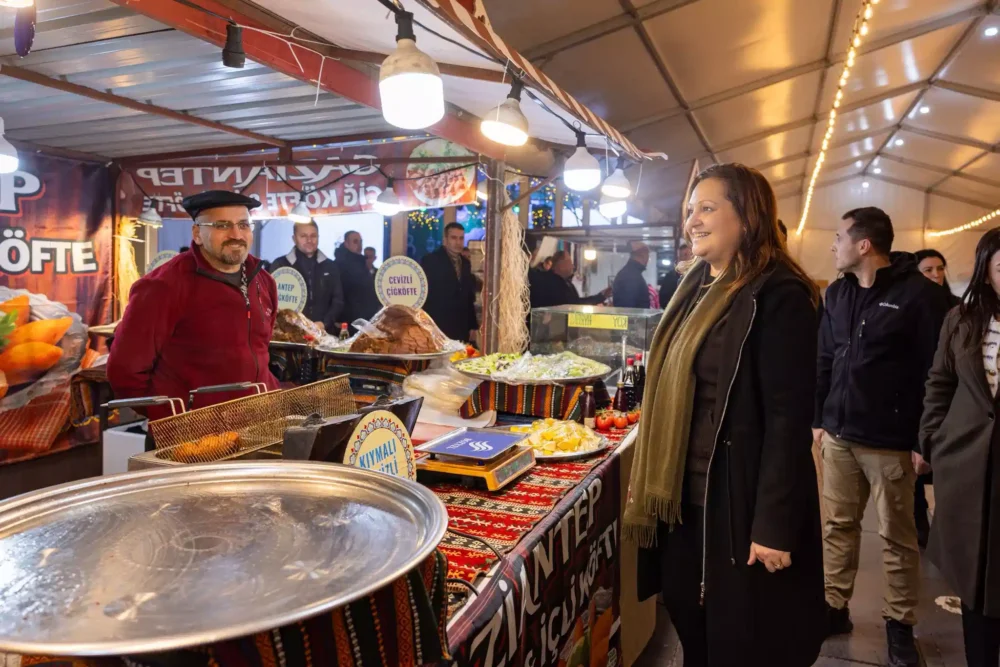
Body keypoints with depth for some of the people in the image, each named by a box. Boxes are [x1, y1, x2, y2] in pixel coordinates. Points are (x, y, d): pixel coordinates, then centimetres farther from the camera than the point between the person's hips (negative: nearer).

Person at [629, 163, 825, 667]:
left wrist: (775, 526, -20)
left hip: (741, 501, -7)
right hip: (683, 497, 7)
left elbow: (789, 418, -19)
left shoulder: (778, 297, -15)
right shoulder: (695, 288, 9)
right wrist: (651, 484, 16)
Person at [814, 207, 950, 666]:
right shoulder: (838, 292, 9)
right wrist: (819, 418, 12)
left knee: (897, 536, 9)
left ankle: (900, 625, 24)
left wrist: (924, 440, -12)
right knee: (838, 526, 13)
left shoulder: (919, 293, -9)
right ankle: (835, 608, 27)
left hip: (890, 441, -5)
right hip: (839, 434, 5)